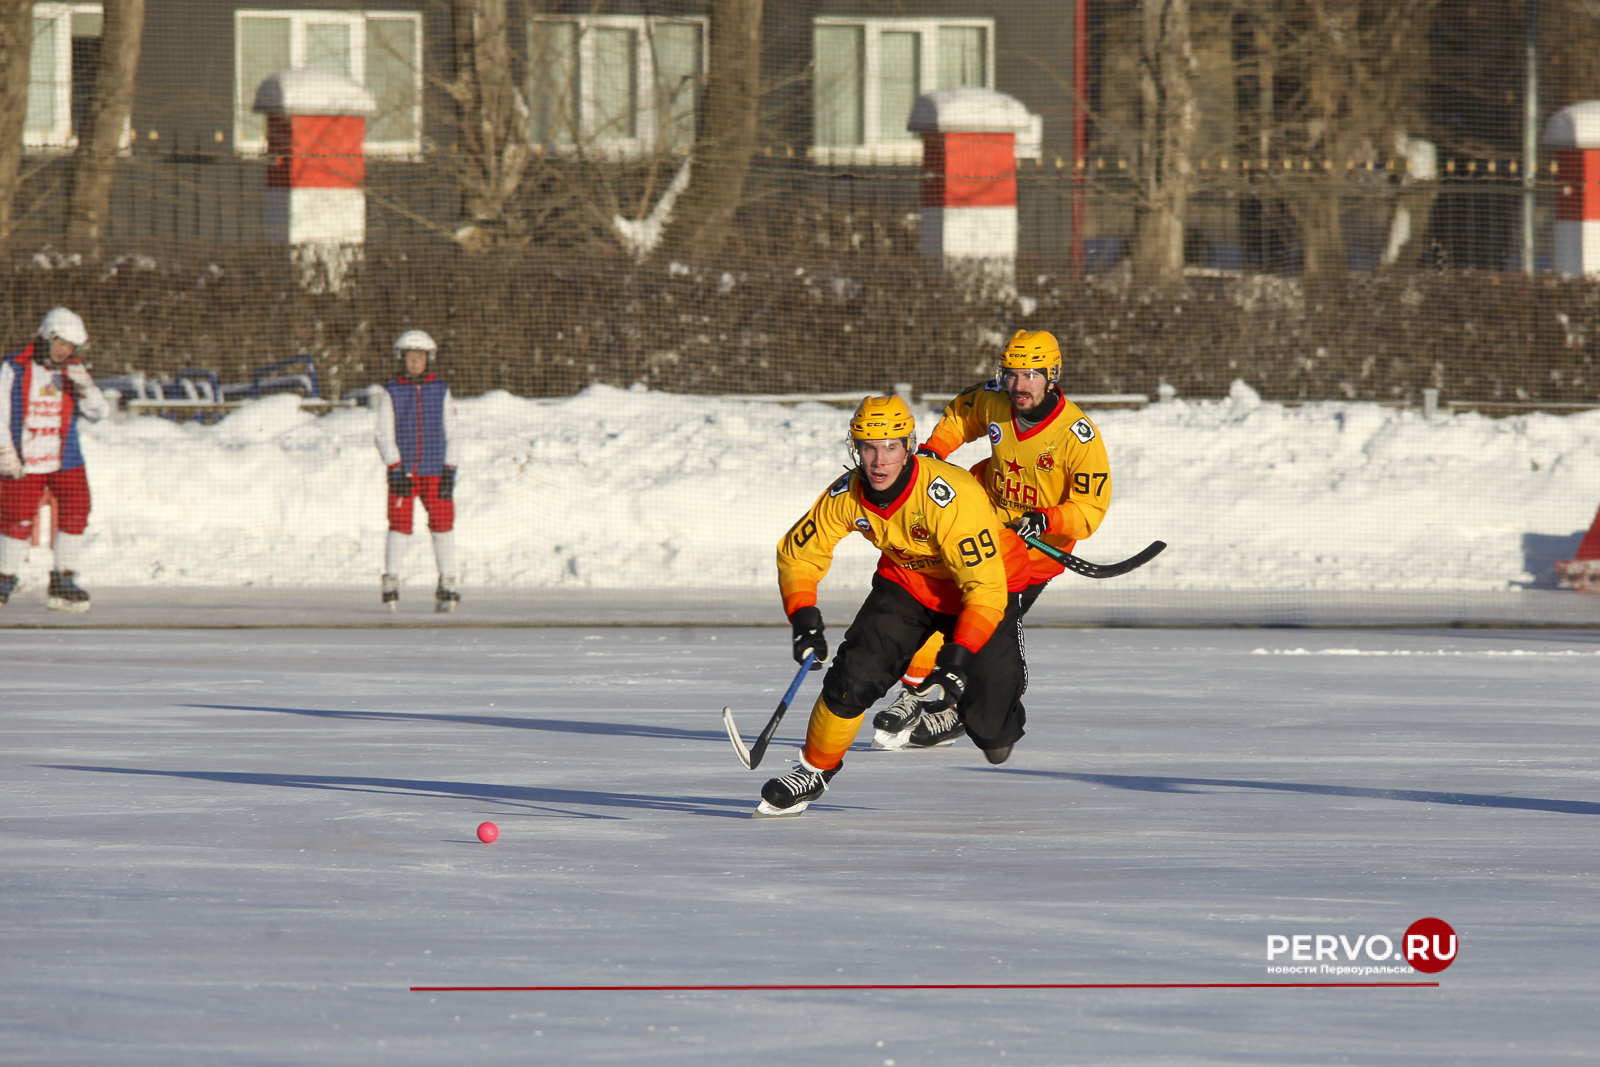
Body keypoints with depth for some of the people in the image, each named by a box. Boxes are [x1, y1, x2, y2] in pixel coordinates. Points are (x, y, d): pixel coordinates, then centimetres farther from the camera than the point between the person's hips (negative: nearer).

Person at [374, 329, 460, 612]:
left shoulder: (441, 392, 9)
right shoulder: (391, 393, 5)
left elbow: (450, 435, 10)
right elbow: (384, 435, 1)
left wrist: (449, 471, 0)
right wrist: (395, 469, -10)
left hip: (434, 472, 1)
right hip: (403, 471, -1)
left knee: (443, 523, -2)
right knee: (400, 524, -7)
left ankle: (447, 584, 6)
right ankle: (391, 581, 1)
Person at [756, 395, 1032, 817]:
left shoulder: (950, 497, -37)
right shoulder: (846, 496, -19)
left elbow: (987, 588, -36)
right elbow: (797, 553, -4)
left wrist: (958, 660, -42)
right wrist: (804, 620, -17)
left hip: (984, 583, -4)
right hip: (907, 579, 4)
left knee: (990, 731, -12)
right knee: (853, 674, -14)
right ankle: (814, 770, 7)